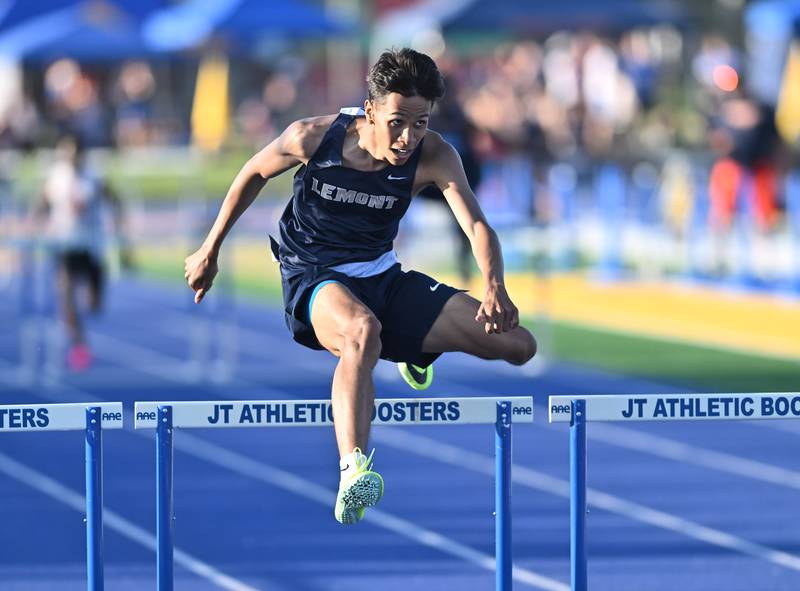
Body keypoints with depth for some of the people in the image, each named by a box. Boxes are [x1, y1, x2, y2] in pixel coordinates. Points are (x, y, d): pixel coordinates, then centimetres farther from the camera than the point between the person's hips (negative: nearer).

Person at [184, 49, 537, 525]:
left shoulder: (433, 156, -16)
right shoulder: (314, 137, -18)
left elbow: (477, 225, -27)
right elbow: (255, 173, 1)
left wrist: (495, 288, -48)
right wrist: (211, 250, 7)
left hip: (385, 279, 4)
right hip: (314, 280, -4)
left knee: (519, 345, -2)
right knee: (363, 330, -43)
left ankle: (418, 350, 31)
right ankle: (353, 472, -59)